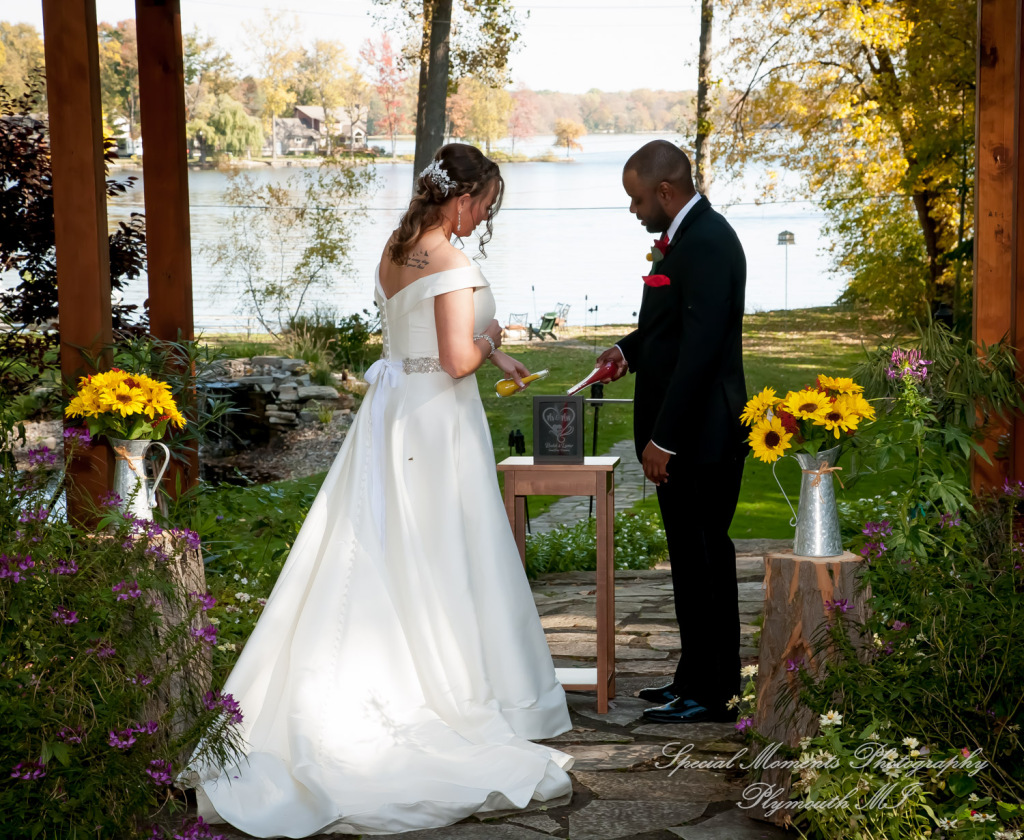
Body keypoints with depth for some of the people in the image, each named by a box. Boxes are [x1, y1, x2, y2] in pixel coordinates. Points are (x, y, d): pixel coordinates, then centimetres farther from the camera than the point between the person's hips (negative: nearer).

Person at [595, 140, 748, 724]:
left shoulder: (706, 243, -19)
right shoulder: (690, 234, 13)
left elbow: (700, 347, -24)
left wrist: (664, 439, -22)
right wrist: (631, 349, 8)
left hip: (697, 435, -10)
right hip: (693, 433, 10)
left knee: (700, 560, -3)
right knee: (705, 555, 16)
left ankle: (707, 693, 6)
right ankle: (707, 677, 27)